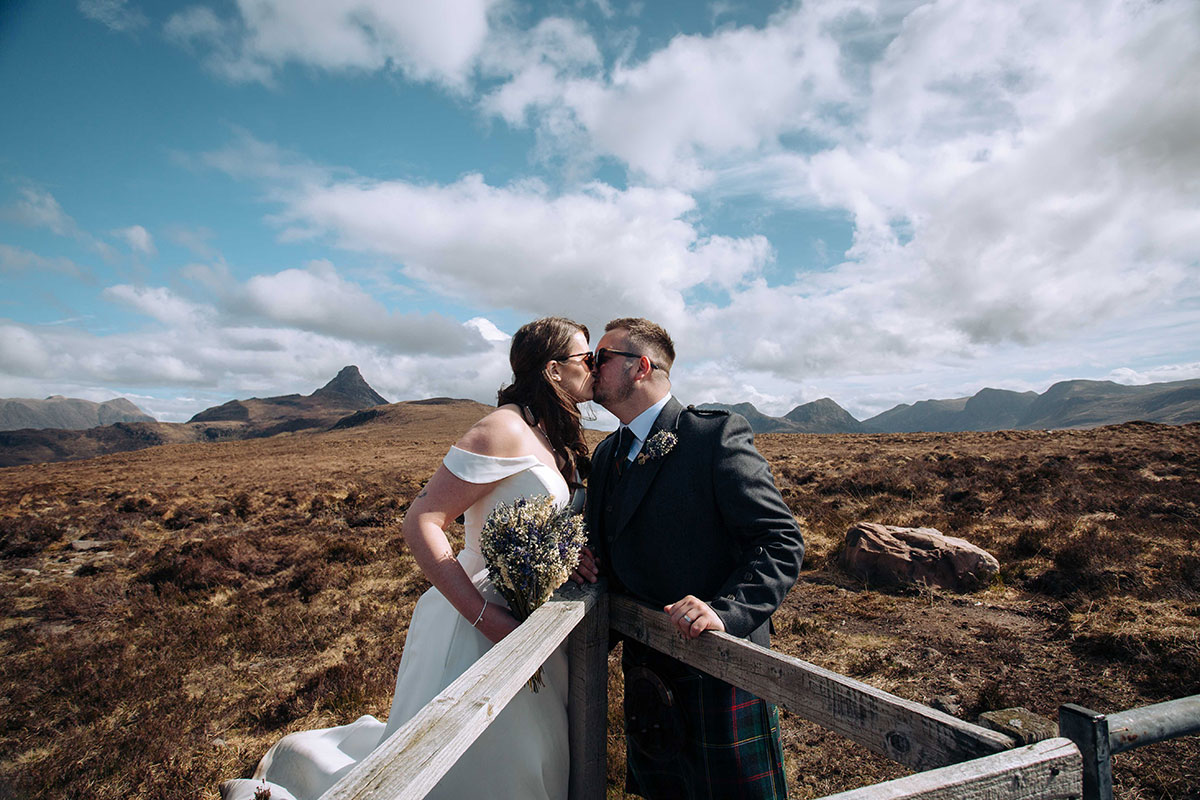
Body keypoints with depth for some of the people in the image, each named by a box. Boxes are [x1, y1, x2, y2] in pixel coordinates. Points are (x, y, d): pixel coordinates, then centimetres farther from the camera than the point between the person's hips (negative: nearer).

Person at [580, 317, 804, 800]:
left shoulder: (718, 435, -16)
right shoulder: (606, 455, 8)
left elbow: (781, 542, -17)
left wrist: (726, 611, -29)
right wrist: (588, 560, -3)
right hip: (645, 674, 7)